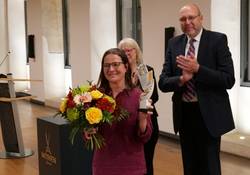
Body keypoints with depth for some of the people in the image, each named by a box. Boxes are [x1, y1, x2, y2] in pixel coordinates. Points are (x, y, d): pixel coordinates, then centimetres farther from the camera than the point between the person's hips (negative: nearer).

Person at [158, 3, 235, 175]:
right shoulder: (174, 43, 4)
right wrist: (181, 79, -20)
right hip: (184, 114, 4)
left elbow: (229, 80, -14)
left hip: (208, 114, -4)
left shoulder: (218, 40, -7)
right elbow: (163, 83, 0)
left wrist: (198, 69, -24)